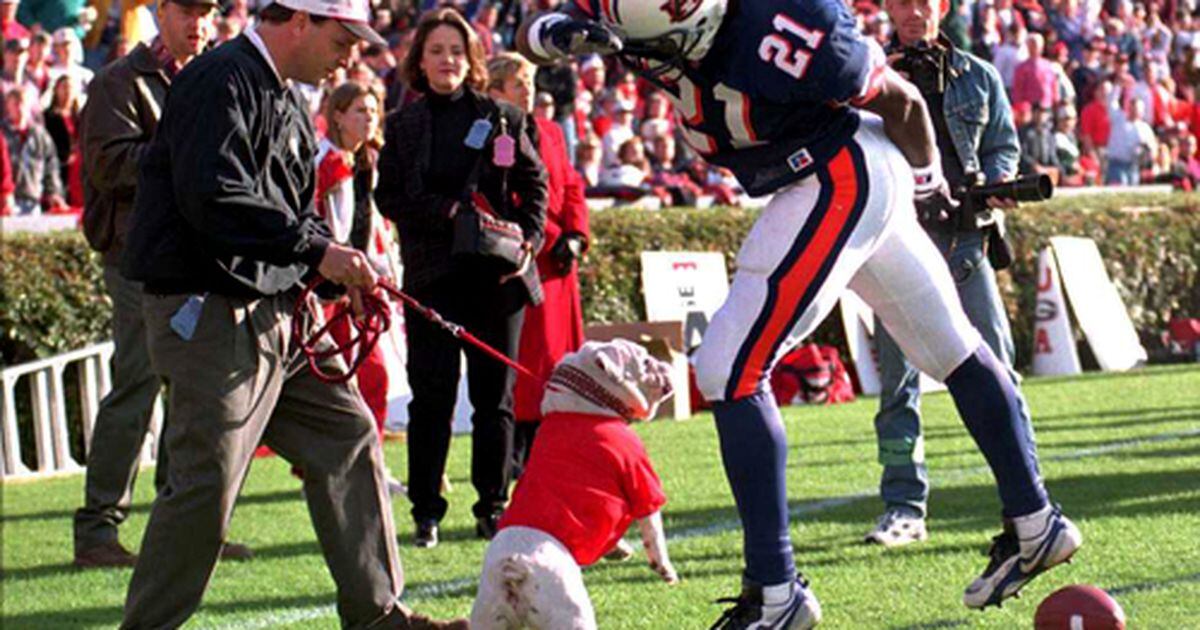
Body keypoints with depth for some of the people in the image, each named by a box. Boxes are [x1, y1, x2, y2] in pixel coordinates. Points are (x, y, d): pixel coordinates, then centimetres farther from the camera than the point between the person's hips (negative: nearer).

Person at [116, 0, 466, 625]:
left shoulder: (285, 97, 18)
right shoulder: (222, 81, -14)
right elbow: (213, 198, -25)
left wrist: (342, 271, 6)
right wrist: (316, 250, -23)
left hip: (274, 312, 10)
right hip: (212, 314, -10)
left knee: (346, 434, 11)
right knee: (207, 480, -10)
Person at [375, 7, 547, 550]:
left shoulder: (503, 119, 8)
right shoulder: (403, 127, 7)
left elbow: (534, 184, 10)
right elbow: (390, 198, 1)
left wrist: (528, 240, -5)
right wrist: (449, 211, -13)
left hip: (497, 275, 1)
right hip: (432, 276, -1)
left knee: (495, 394, 4)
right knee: (432, 394, -4)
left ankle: (492, 505, 12)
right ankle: (425, 510, 2)